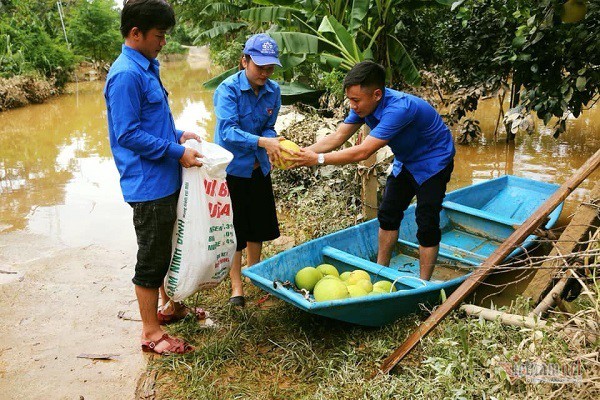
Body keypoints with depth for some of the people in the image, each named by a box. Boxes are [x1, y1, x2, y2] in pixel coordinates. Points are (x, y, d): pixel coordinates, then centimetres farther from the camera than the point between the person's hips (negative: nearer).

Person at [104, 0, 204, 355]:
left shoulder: (147, 68, 11)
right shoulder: (126, 75, -18)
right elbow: (129, 134, -22)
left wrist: (179, 134, 6)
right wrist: (177, 152, -19)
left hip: (166, 180, 9)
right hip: (148, 185, -9)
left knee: (169, 248, 21)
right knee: (152, 258, 2)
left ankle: (170, 306, 39)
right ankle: (151, 333, 16)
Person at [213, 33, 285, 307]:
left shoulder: (273, 90, -4)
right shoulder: (228, 89, -20)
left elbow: (268, 128, 1)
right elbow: (228, 131, -30)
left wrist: (273, 146, -22)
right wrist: (263, 142, -44)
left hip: (258, 168, 6)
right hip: (231, 168, -5)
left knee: (259, 224, 17)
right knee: (234, 229, 3)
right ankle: (236, 286, 18)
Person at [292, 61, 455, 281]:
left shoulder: (399, 108, -40)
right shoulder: (365, 104, -15)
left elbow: (363, 152, -42)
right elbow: (338, 136, -11)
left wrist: (318, 159, -39)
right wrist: (306, 151, -26)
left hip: (433, 162, -8)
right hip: (406, 161, 8)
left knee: (427, 223, -10)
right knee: (388, 214, 12)